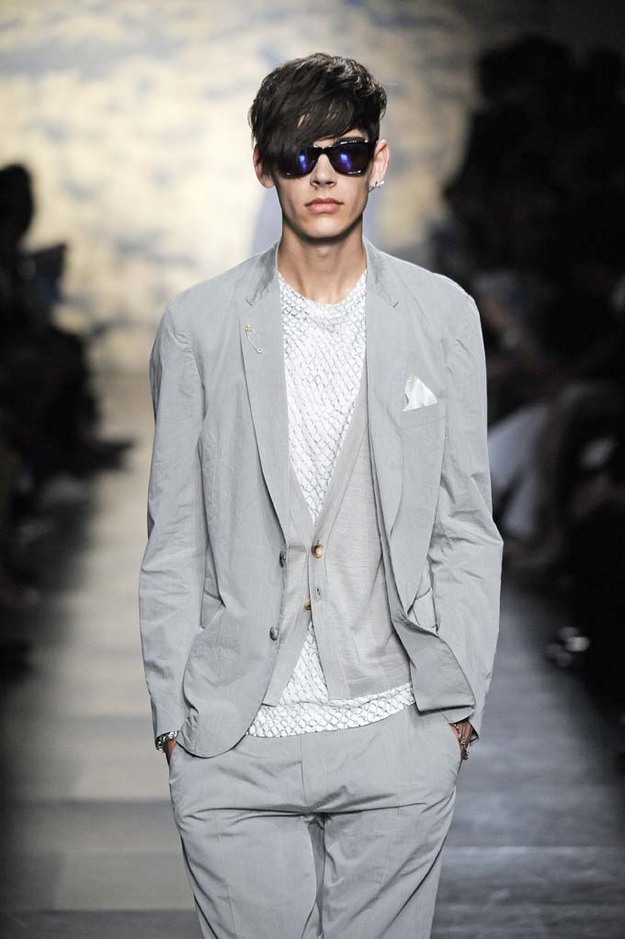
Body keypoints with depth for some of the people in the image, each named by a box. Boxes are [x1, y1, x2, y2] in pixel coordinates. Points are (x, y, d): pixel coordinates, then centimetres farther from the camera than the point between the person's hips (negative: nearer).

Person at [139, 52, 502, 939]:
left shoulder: (442, 315, 5)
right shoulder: (199, 325, 3)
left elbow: (465, 527, 7)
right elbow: (174, 542, 5)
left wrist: (455, 699, 1)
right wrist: (175, 715, 1)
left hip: (398, 735, 1)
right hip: (233, 745, 0)